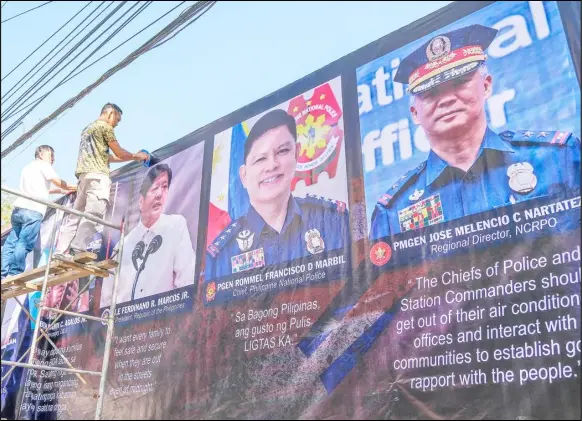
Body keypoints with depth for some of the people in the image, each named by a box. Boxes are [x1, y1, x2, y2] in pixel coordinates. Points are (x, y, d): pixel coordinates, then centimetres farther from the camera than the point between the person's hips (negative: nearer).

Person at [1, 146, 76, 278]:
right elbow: (59, 182, 4)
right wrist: (73, 187, 20)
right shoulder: (43, 165, 7)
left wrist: (60, 191, 34)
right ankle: (14, 275, -16)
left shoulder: (27, 167, 31)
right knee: (24, 244, -11)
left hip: (18, 209, 8)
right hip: (33, 211, -8)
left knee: (11, 243, 4)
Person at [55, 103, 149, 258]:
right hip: (97, 175, -9)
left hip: (85, 175, 9)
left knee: (76, 214, 7)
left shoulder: (88, 128, 29)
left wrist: (131, 158, 32)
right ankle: (77, 250, -22)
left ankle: (62, 251, 4)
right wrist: (136, 156, 19)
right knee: (93, 214, -15)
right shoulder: (105, 126, 1)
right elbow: (119, 153, 1)